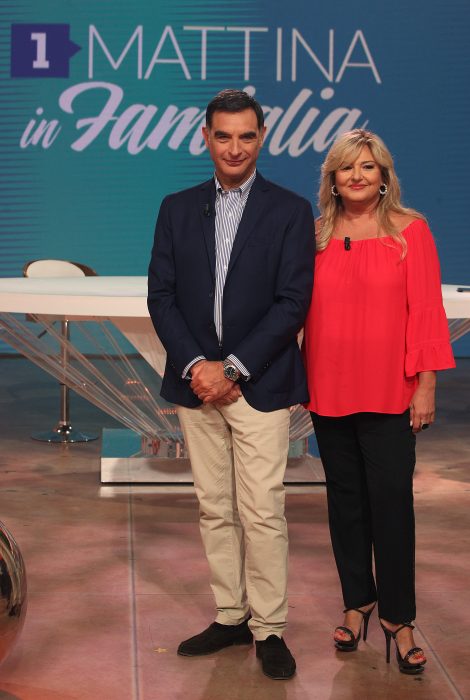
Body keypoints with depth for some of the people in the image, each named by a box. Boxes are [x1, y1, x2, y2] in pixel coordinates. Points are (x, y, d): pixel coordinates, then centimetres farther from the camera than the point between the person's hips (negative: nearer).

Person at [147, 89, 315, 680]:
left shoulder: (289, 211, -1)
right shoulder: (177, 209, 10)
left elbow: (293, 302, -7)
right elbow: (161, 296, 5)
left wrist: (234, 368, -13)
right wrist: (196, 364, -9)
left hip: (259, 384, -3)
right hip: (196, 382, 4)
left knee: (262, 513, -4)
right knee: (213, 509, 10)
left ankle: (269, 629, 6)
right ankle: (230, 617, 20)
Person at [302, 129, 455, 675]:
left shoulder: (410, 230, -3)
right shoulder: (317, 236, 6)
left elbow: (427, 311, -5)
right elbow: (305, 311, 7)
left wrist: (426, 385, -9)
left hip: (388, 394, -3)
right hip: (328, 390, 3)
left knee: (391, 501, -2)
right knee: (345, 499, 12)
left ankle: (397, 617, 10)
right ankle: (357, 602, 26)